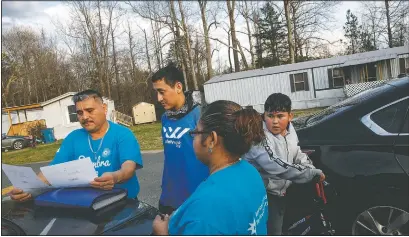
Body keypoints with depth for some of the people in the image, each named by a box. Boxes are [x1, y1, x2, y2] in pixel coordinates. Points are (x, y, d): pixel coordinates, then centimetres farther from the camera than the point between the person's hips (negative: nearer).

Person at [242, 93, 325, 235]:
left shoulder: (289, 130, 0)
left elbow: (298, 155, 12)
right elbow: (276, 166, -36)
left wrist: (314, 172, -5)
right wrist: (312, 174, -30)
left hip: (280, 191, 8)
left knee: (277, 229, 23)